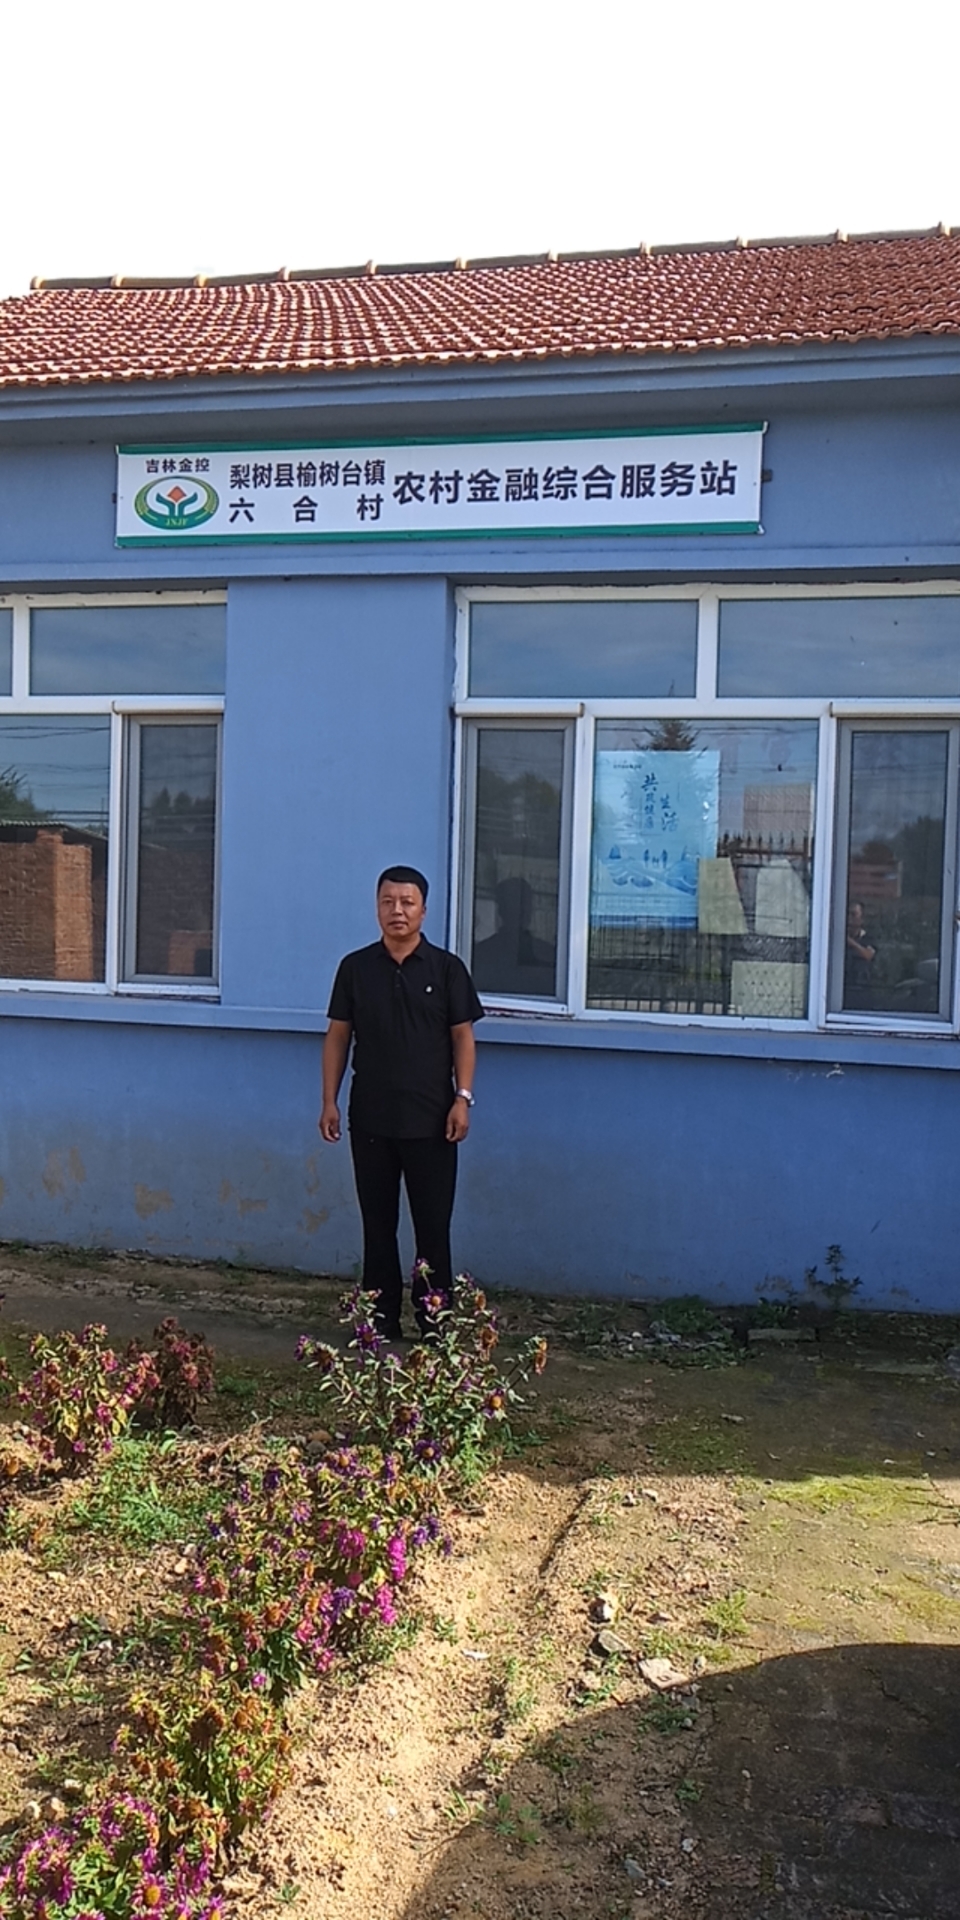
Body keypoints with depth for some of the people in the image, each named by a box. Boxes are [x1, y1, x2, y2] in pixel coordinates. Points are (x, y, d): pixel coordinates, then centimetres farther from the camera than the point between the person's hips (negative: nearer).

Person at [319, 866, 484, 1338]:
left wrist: (462, 1098, -8)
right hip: (370, 1118, 2)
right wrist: (329, 1101, 2)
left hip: (431, 1119, -2)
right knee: (377, 1223, 9)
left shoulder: (447, 968, 0)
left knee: (433, 1224, 2)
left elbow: (463, 1036, 1)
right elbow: (337, 1037, 7)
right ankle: (382, 1321, 20)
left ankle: (436, 1324, 13)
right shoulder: (355, 967, 4)